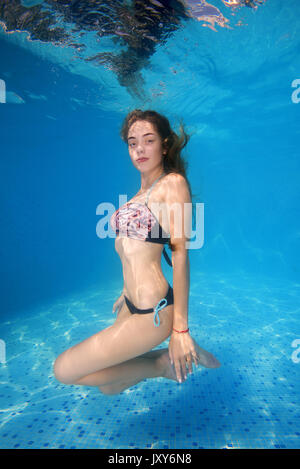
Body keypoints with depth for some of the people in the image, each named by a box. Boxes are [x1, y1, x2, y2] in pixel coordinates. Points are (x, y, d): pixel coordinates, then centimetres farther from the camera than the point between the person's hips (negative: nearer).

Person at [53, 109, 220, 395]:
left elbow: (180, 254, -18)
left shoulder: (173, 183, -12)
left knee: (63, 371, -1)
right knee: (109, 386, 24)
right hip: (132, 304, 9)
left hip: (151, 312, -9)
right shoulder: (144, 188, 13)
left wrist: (180, 329, -18)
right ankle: (185, 355, 27)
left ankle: (164, 363, 5)